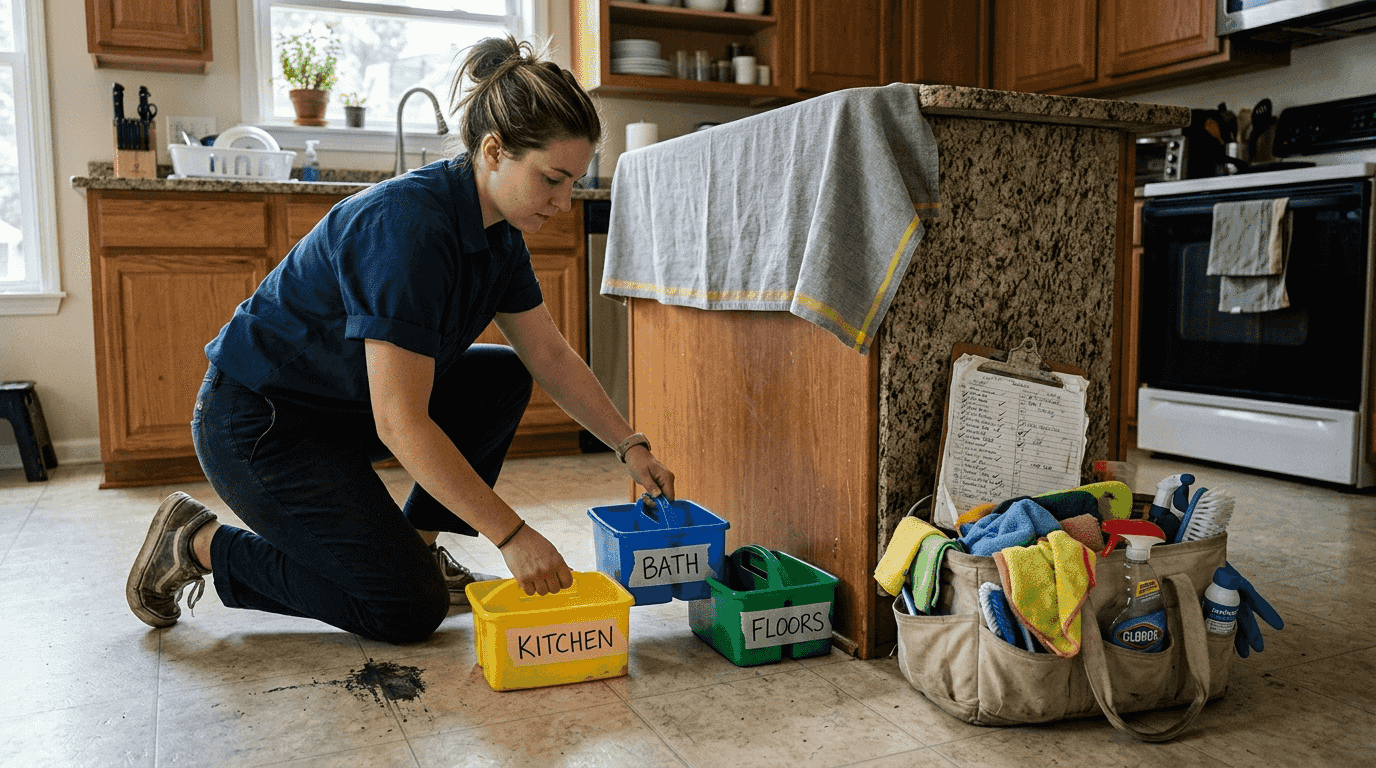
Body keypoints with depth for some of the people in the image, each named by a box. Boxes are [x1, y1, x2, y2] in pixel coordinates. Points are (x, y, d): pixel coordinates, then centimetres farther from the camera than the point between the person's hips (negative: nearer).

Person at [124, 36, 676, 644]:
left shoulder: (498, 232, -3)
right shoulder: (409, 224, -31)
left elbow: (552, 357, 7)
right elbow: (401, 424, -32)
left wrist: (630, 446, 1)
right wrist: (512, 536, -30)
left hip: (347, 405, 9)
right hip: (257, 422, -9)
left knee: (503, 376, 1)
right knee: (409, 610, -8)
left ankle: (416, 543, 10)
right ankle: (200, 543, 5)